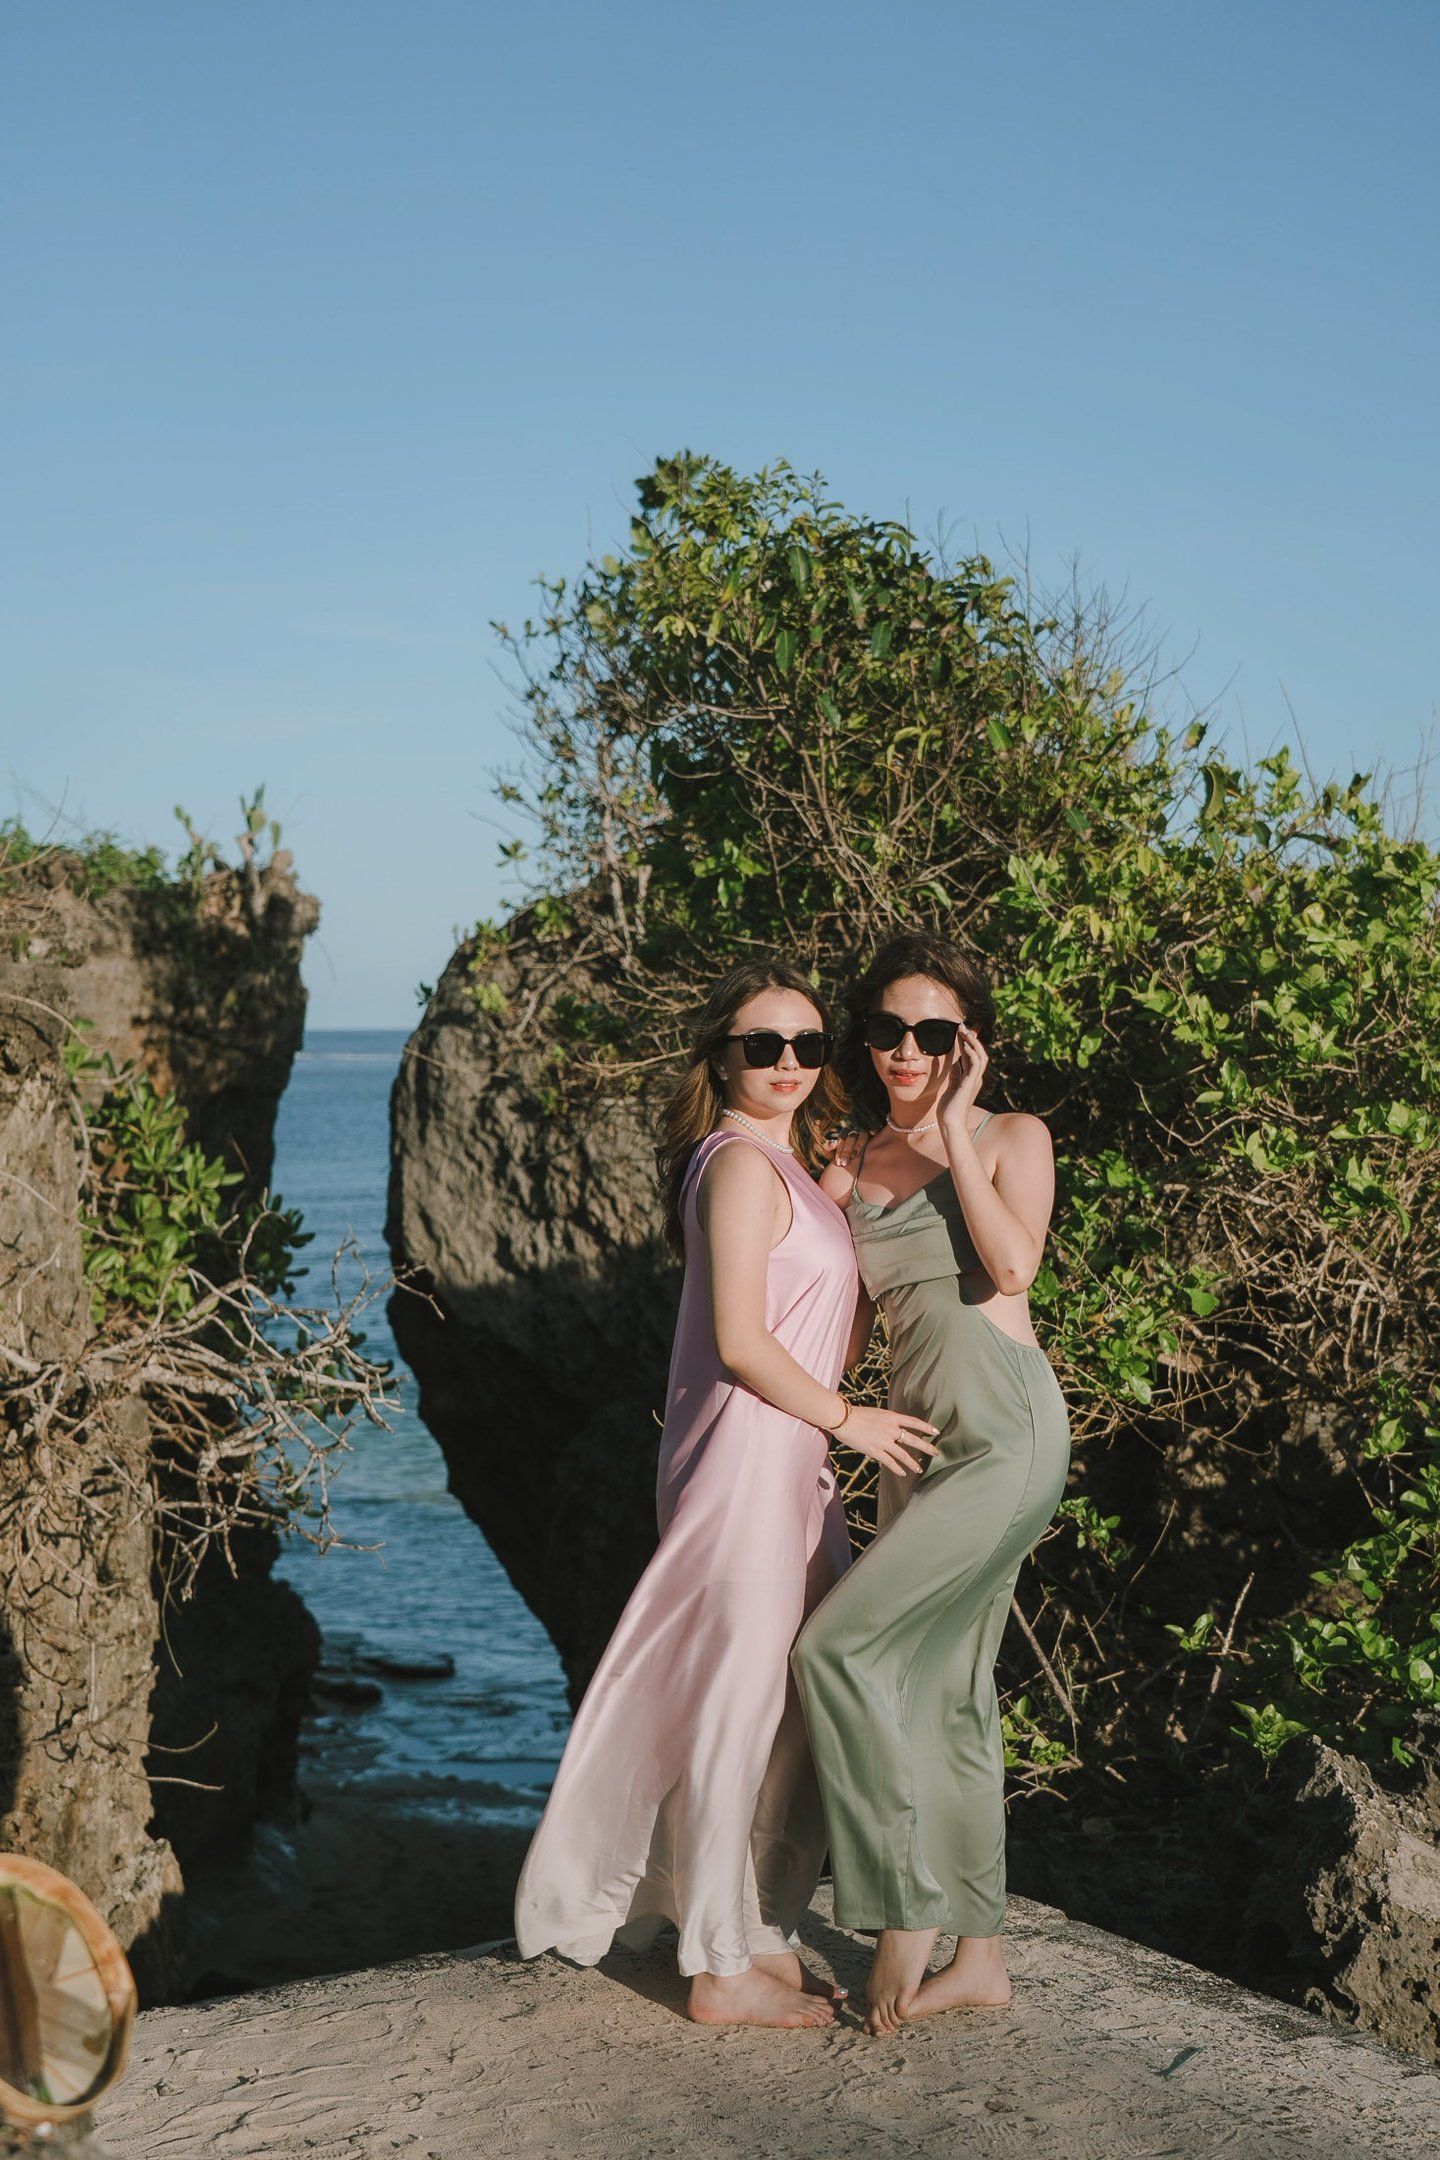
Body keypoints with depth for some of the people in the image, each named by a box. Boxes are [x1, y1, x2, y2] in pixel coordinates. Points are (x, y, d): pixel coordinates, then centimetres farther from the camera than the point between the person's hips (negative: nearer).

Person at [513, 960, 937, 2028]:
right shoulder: (742, 1163, -14)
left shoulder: (789, 1167, 17)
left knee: (793, 1709, 14)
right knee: (741, 1708, -2)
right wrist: (846, 1418, -9)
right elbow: (741, 1341, -20)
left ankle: (764, 1939, 25)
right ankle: (727, 1969, 8)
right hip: (746, 1462, -10)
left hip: (790, 1468, 10)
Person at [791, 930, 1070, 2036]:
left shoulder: (1013, 1137, 1)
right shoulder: (853, 1163, 15)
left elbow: (1014, 1264, -18)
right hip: (918, 1439, 7)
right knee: (946, 1690, 8)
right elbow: (839, 1322, 19)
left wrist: (954, 1131, -14)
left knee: (841, 1646, -14)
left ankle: (910, 1911, -4)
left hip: (1008, 1432, -7)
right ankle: (978, 1955, 17)